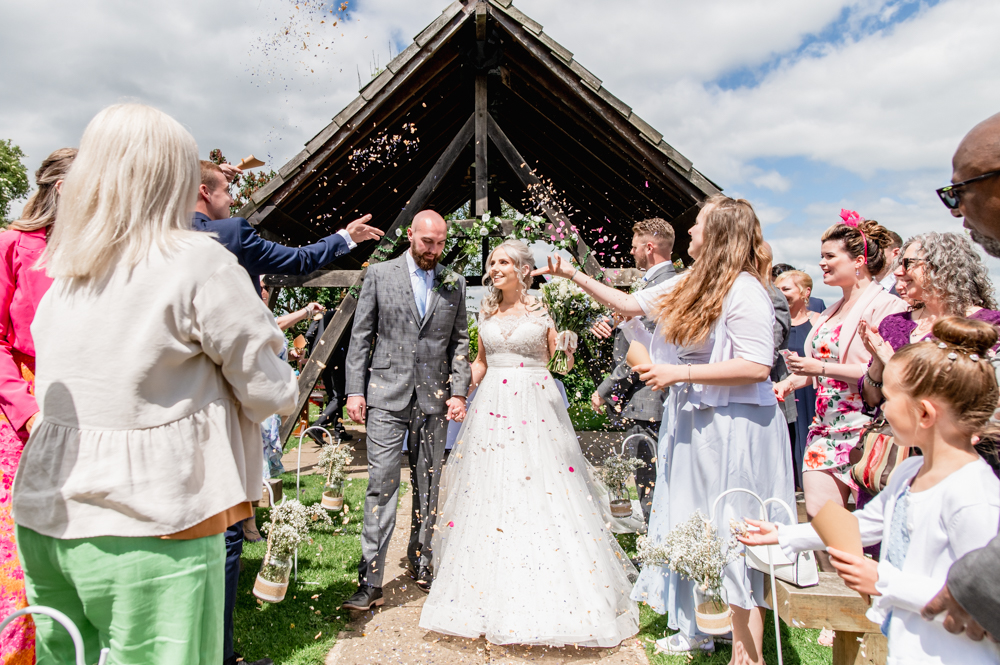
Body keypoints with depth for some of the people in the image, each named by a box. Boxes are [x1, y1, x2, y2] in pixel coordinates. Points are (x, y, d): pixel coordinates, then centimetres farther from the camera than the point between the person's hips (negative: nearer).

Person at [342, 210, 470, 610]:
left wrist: (458, 392, 0)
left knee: (428, 486, 11)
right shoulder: (380, 275, 3)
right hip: (388, 395, -2)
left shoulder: (454, 284, 9)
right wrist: (355, 390, -3)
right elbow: (360, 336, 3)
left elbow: (460, 342, 10)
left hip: (434, 398, 3)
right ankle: (370, 582, 2)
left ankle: (421, 565, 27)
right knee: (382, 484, -4)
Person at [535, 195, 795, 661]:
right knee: (690, 529, 17)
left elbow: (757, 367, -22)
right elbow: (629, 304, 19)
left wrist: (679, 372, -21)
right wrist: (575, 276, 16)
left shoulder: (745, 291, -15)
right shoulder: (686, 286, 10)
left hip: (733, 428, -9)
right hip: (689, 423, 9)